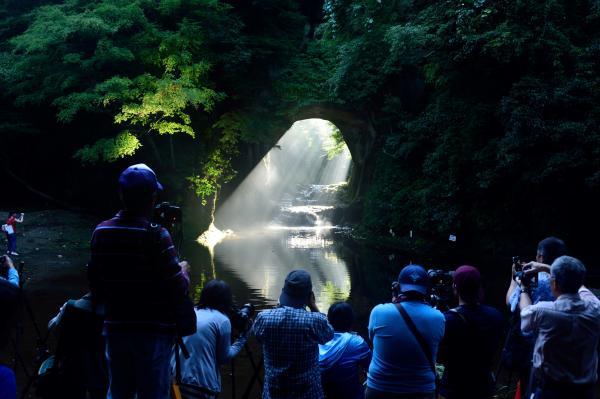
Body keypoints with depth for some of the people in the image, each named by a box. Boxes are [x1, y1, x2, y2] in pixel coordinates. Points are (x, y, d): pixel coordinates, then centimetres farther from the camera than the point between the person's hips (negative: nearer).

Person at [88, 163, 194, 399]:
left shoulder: (101, 232, -1)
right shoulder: (156, 236, -17)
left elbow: (95, 285, 7)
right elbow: (178, 291, -15)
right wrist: (184, 272, 4)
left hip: (116, 328, 5)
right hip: (154, 331, -5)